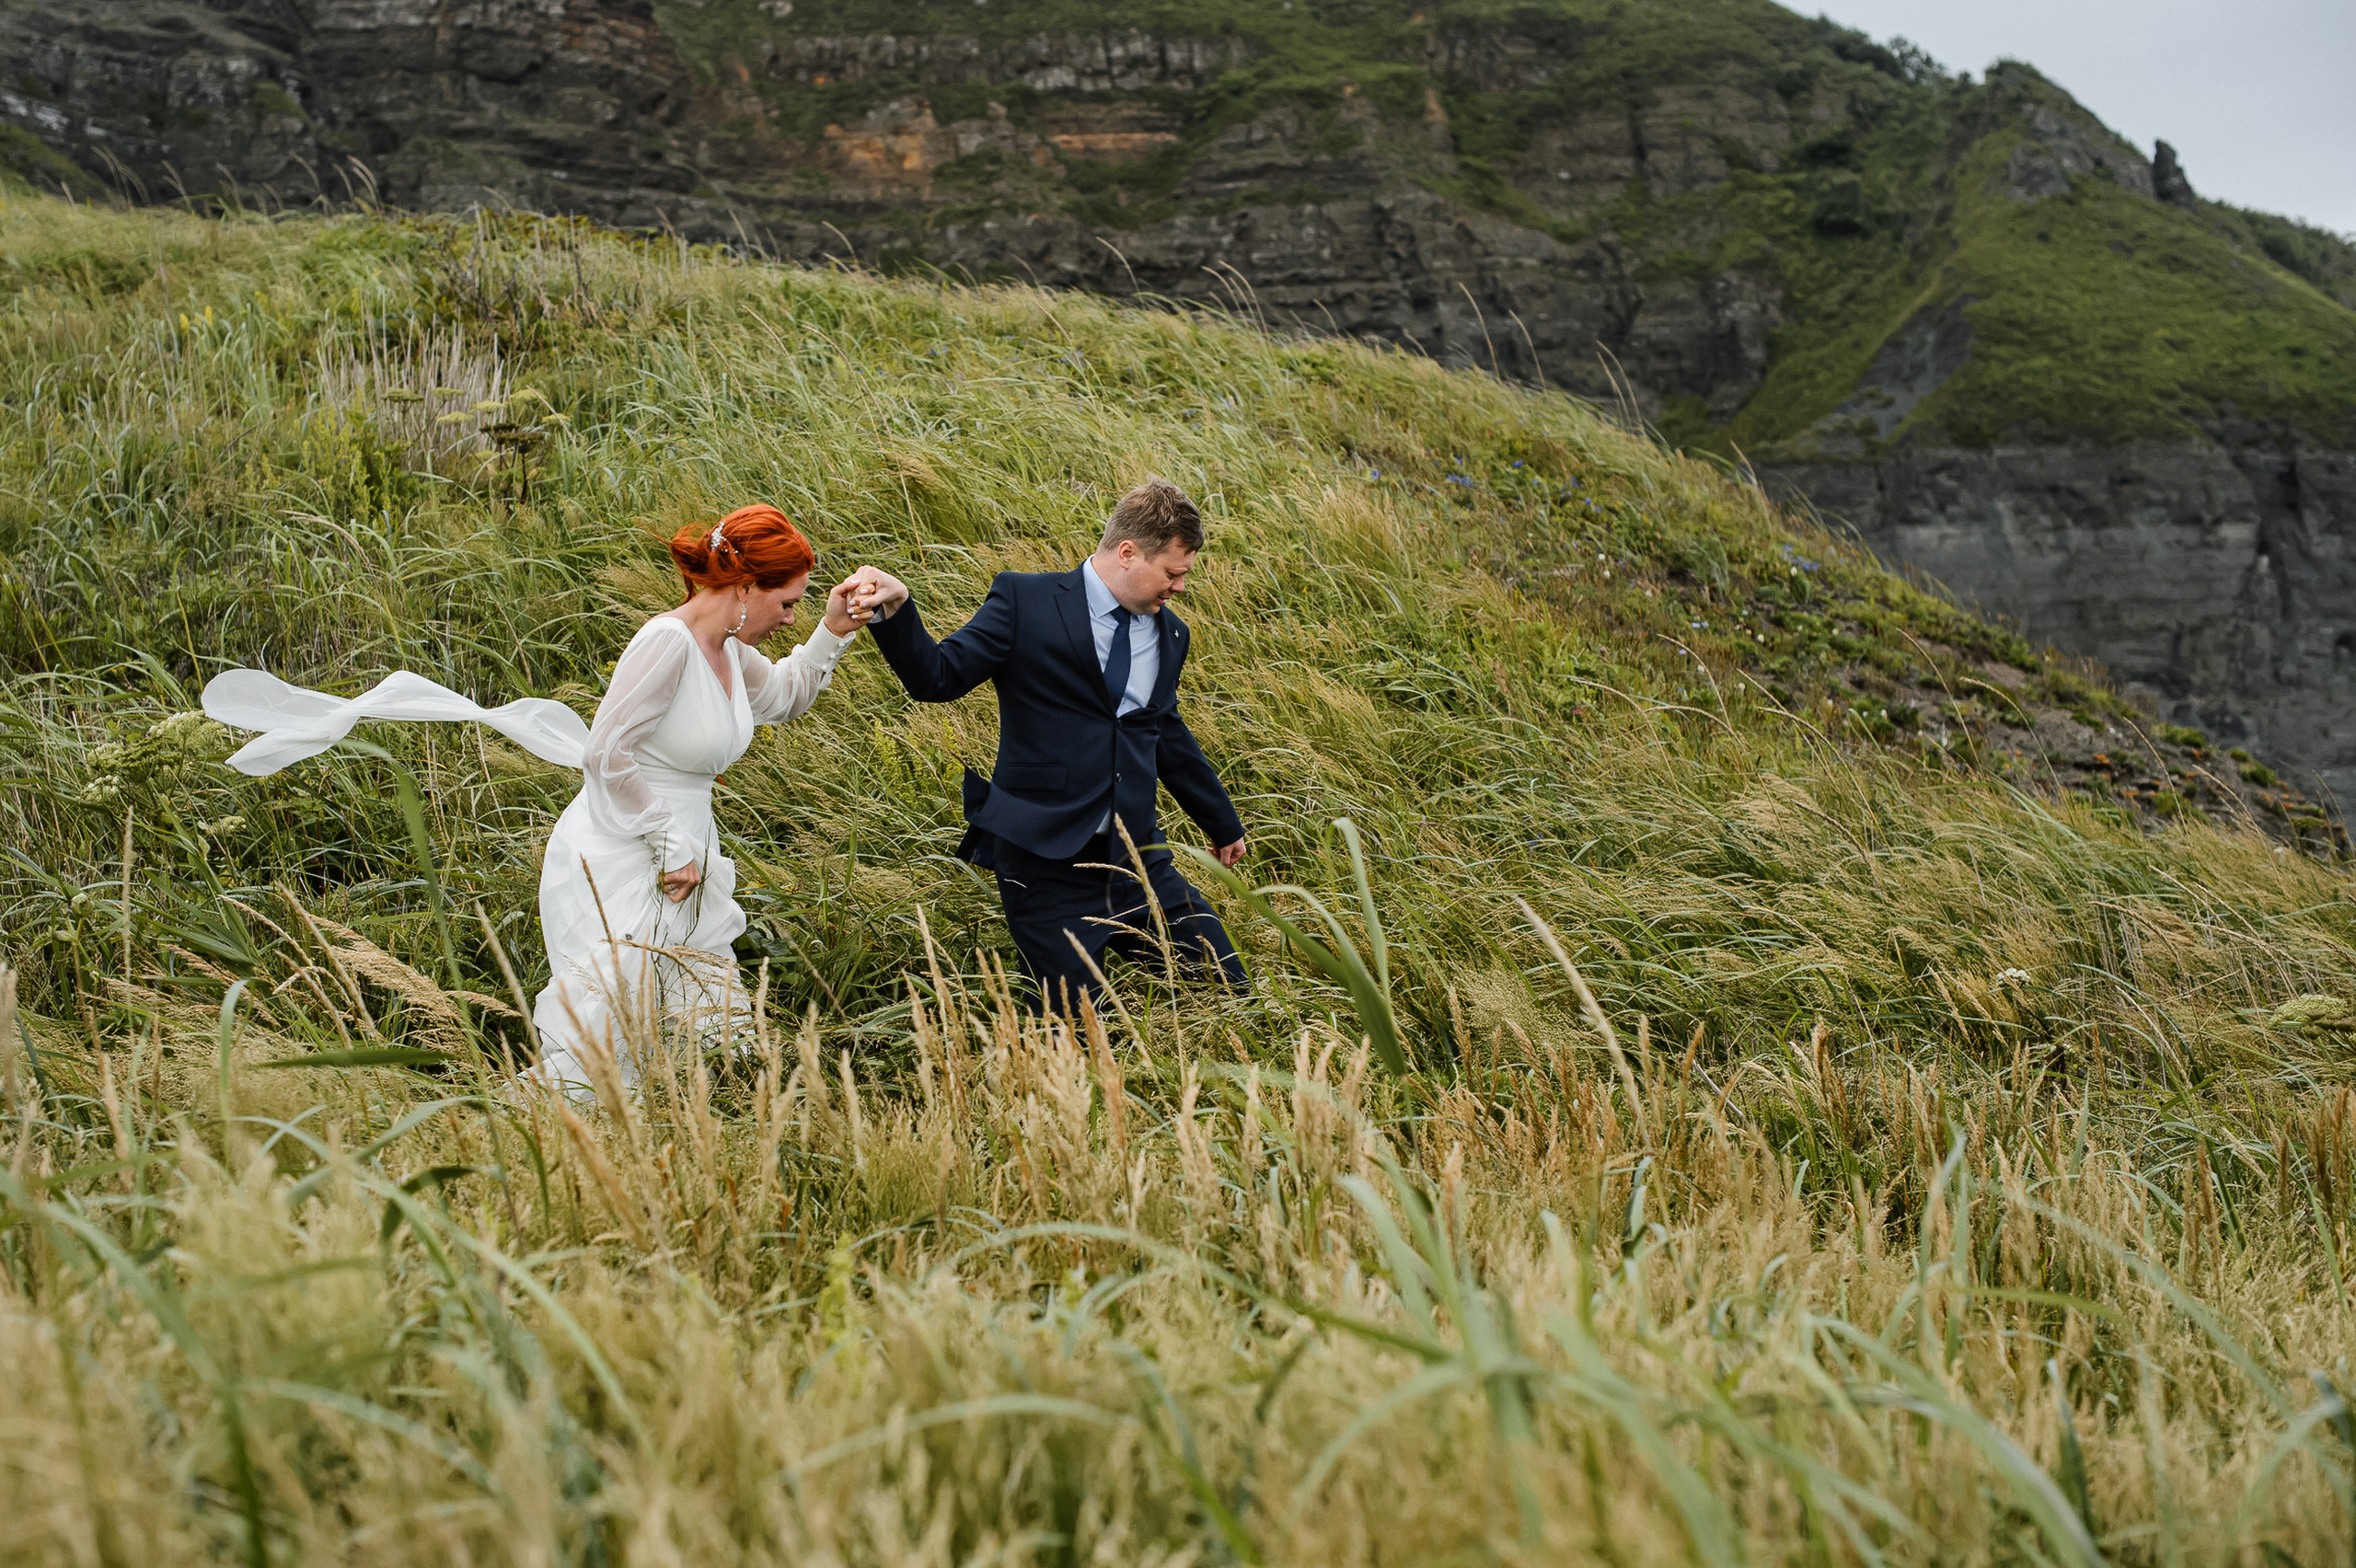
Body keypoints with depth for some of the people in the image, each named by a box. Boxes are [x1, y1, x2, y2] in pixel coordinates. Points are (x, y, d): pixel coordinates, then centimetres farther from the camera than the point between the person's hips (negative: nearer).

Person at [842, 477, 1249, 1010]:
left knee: (1229, 991, 1)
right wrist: (895, 609, -27)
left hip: (1135, 856, 5)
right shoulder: (1025, 600, -5)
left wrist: (1224, 825, 35)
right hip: (1046, 860, -5)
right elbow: (938, 678, -9)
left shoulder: (1169, 634, 12)